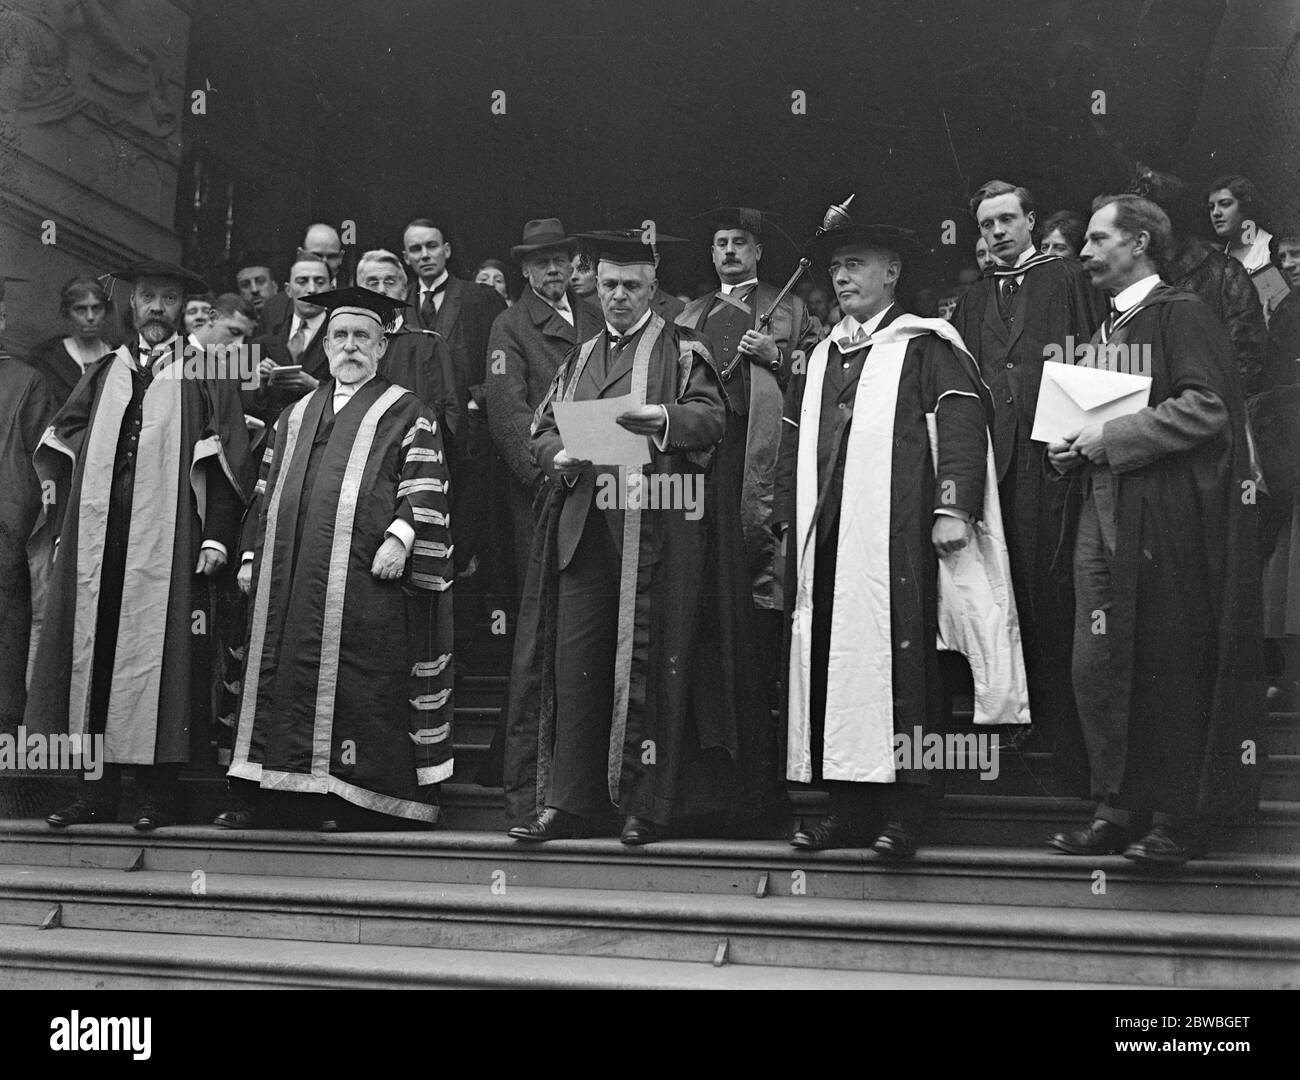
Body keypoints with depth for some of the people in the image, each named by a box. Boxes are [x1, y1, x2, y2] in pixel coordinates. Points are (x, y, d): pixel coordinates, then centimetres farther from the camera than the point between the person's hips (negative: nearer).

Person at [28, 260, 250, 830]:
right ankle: (97, 788, 11)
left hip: (168, 544, -4)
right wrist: (63, 523, 8)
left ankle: (156, 792, 5)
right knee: (92, 651, 2)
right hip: (96, 542, 4)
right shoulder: (103, 373, 18)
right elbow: (60, 449, 18)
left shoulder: (205, 376, 6)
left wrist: (216, 537, -11)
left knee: (157, 656, -3)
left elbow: (226, 460, -3)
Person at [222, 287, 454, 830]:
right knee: (276, 676, 4)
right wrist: (254, 555, 18)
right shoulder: (295, 415, 24)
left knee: (349, 686, -5)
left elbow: (425, 488, -4)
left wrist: (399, 538, -18)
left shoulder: (406, 412, 7)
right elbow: (267, 490, 25)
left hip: (364, 579, -5)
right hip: (286, 577, 5)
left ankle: (340, 799, 1)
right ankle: (248, 796, 8)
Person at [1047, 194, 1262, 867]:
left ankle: (1175, 823, 8)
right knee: (1096, 670, 5)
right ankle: (1117, 811, 15)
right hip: (1101, 516, 8)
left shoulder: (1180, 315, -5)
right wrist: (1071, 446, 6)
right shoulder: (1108, 330, 19)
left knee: (1169, 672, -2)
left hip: (1164, 519, -8)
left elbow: (1205, 407, -16)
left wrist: (1111, 439, -16)